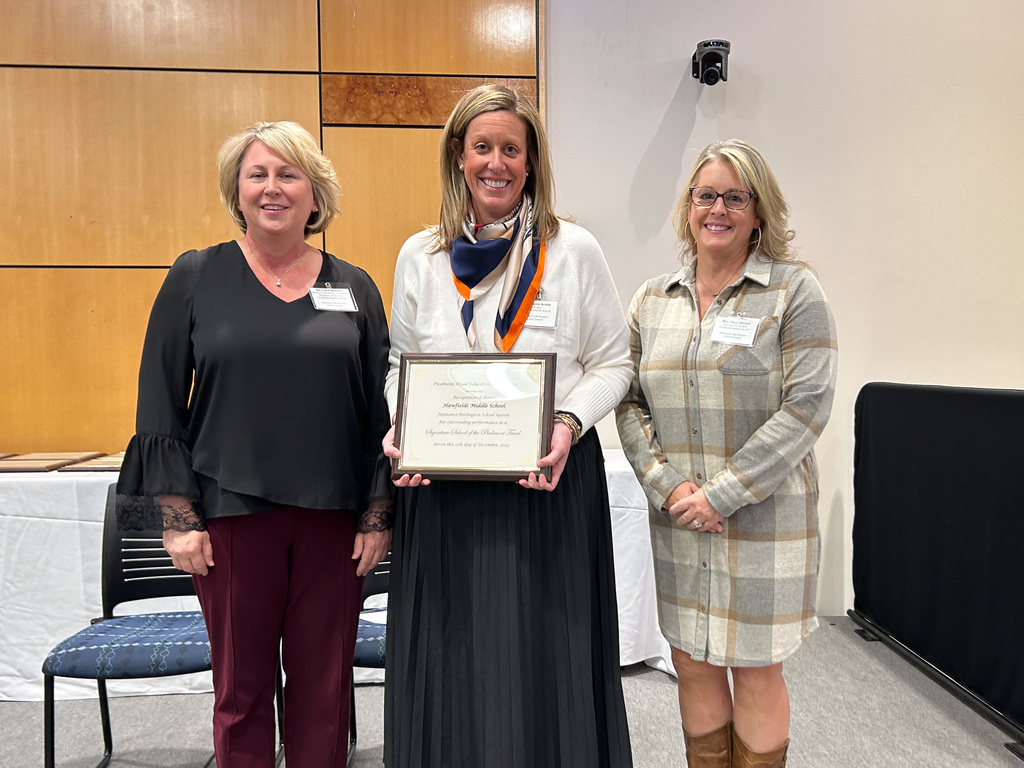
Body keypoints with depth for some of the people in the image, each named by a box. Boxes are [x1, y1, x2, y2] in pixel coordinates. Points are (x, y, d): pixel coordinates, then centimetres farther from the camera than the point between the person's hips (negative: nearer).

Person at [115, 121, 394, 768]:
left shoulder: (354, 288, 6)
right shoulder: (196, 277, 3)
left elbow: (382, 410, 6)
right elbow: (160, 403, 2)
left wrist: (379, 515, 1)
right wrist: (179, 517, -4)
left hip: (333, 516, 1)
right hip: (231, 514, -1)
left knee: (325, 686, 11)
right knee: (241, 686, 12)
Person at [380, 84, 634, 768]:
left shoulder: (574, 250, 0)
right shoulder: (420, 257, 7)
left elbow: (612, 363, 3)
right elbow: (400, 366, 14)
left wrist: (569, 423, -15)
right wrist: (397, 434, -4)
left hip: (551, 479, -1)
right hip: (442, 487, 2)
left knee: (545, 659, 6)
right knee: (452, 660, 10)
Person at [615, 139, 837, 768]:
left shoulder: (795, 290, -4)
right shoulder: (653, 299, 7)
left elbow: (806, 406, -12)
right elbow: (629, 404, 5)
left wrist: (721, 494, -15)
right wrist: (668, 486, -9)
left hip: (764, 519, -3)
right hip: (677, 520, 4)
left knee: (756, 669, 9)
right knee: (692, 663, 14)